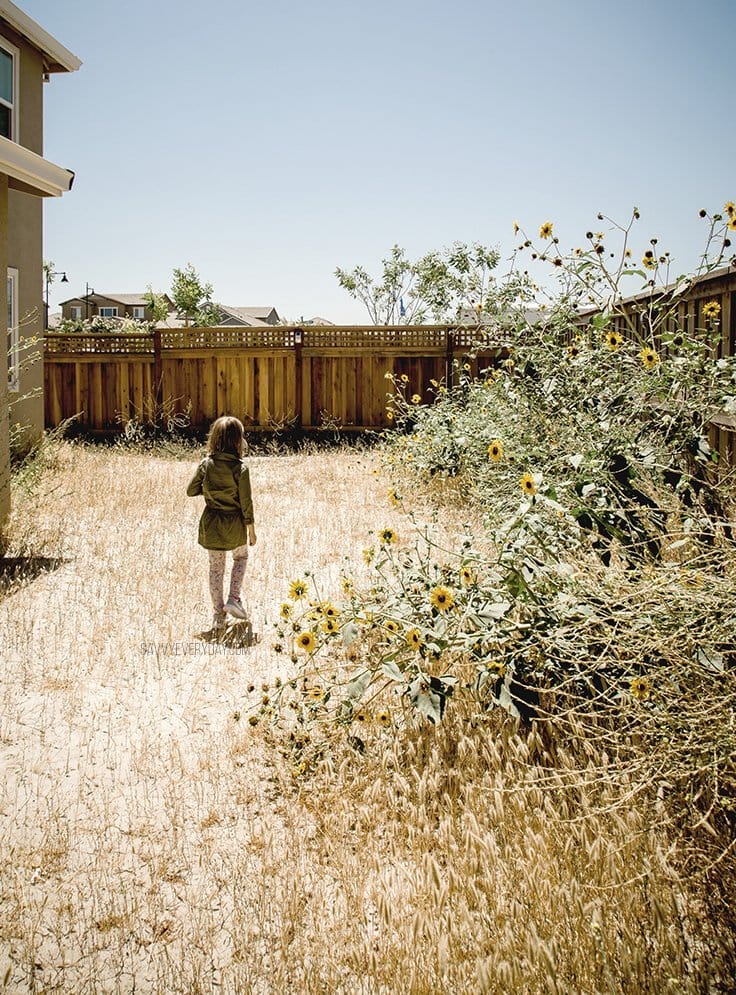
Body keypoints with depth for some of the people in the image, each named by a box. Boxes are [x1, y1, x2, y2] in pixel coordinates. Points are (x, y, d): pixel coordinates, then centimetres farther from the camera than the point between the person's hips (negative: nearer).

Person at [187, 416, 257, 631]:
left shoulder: (206, 464, -8)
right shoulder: (240, 468, -16)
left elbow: (191, 491, -1)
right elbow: (246, 502, -13)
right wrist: (251, 530, -3)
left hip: (211, 524, 2)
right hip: (234, 525, -2)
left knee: (216, 568, 14)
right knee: (241, 558, 26)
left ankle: (218, 615, 18)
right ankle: (233, 599, 13)